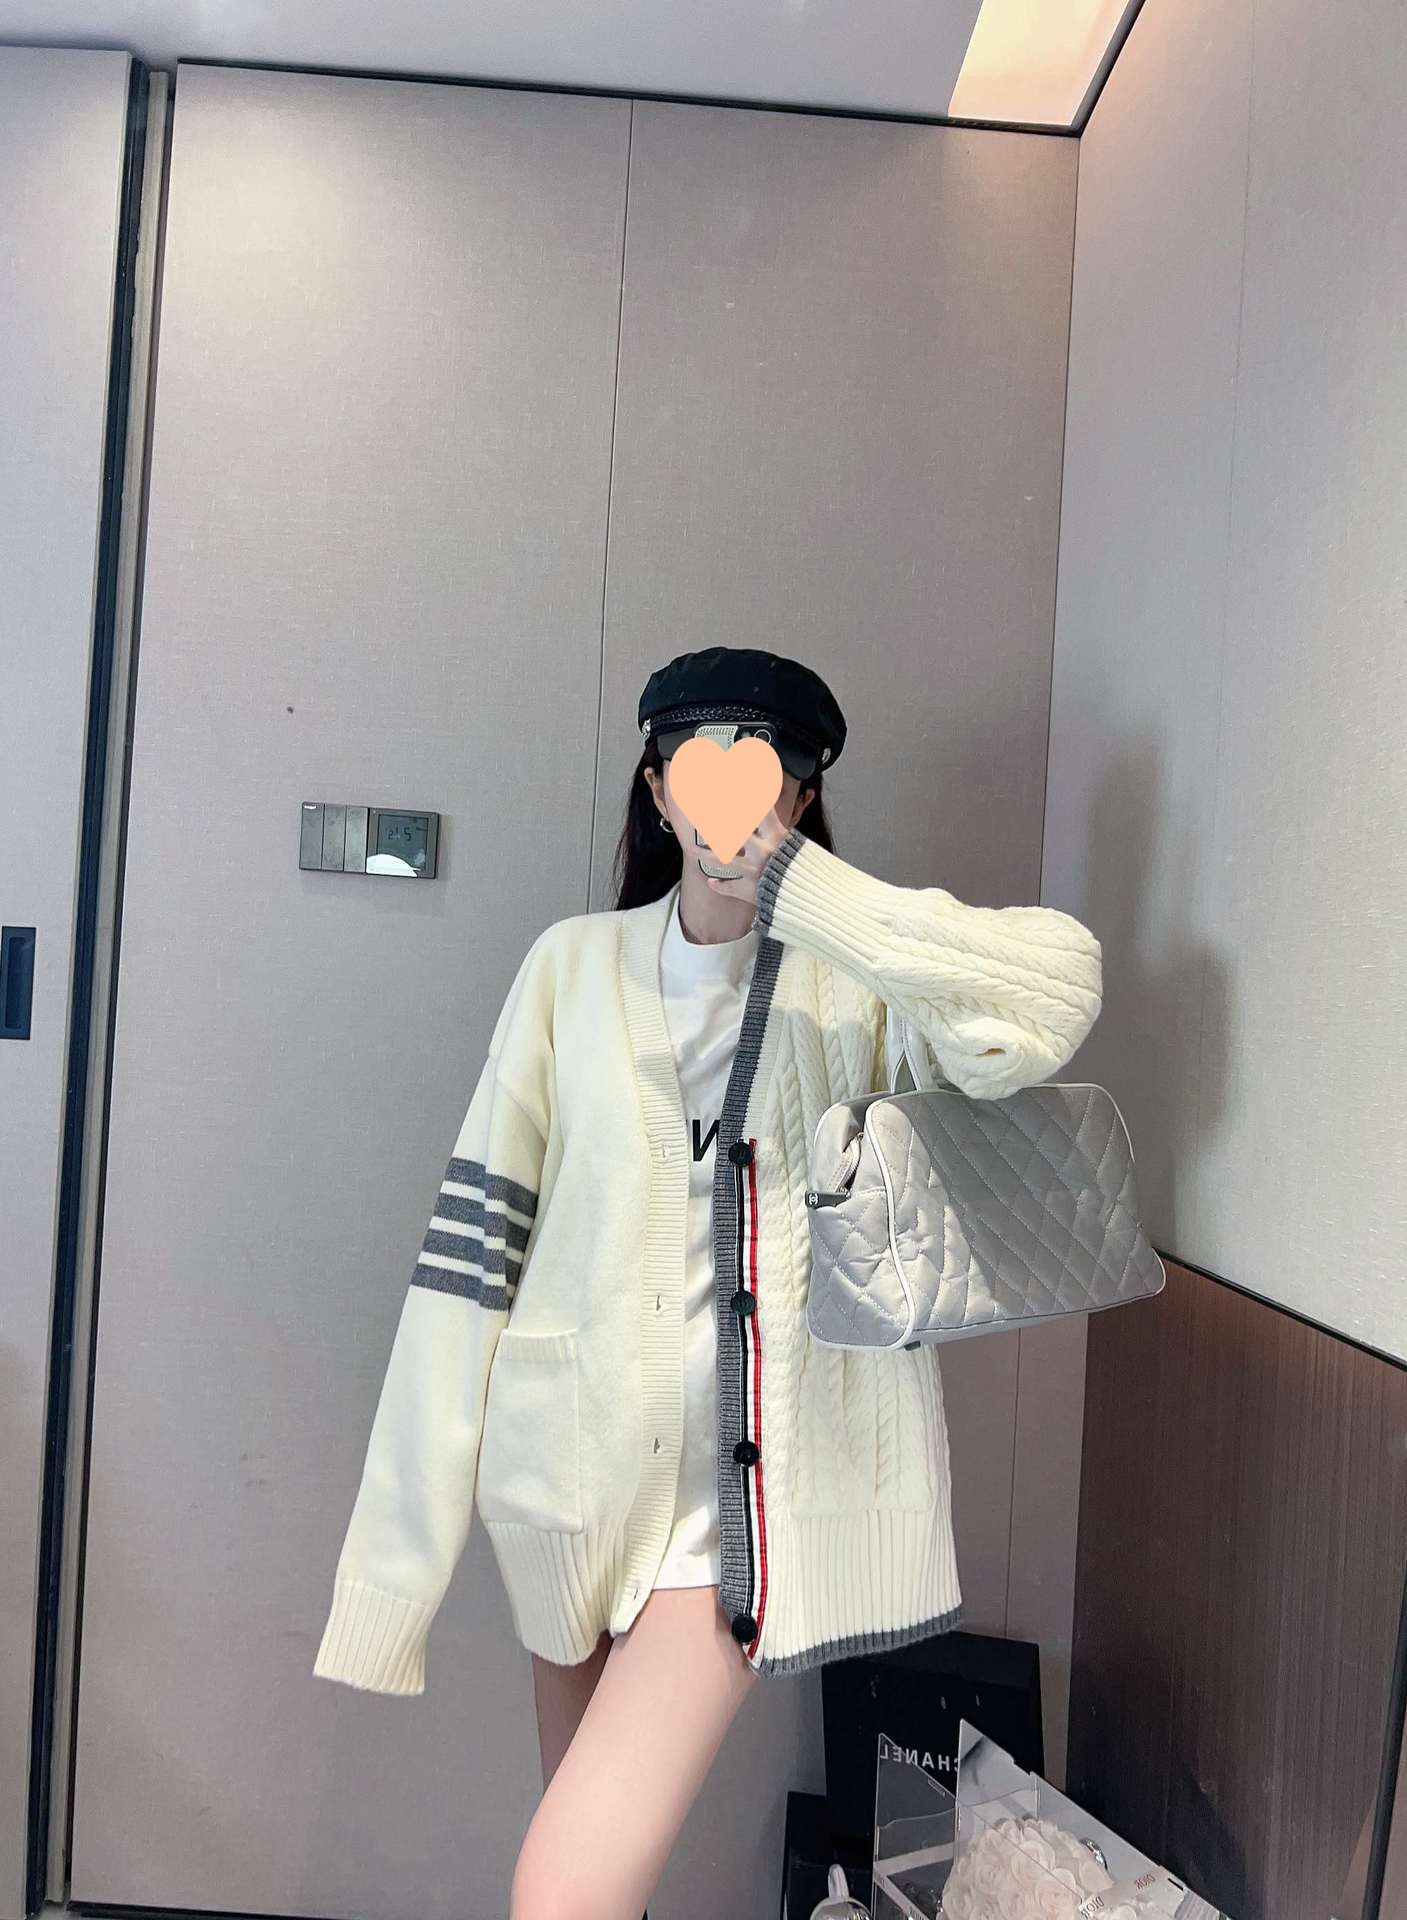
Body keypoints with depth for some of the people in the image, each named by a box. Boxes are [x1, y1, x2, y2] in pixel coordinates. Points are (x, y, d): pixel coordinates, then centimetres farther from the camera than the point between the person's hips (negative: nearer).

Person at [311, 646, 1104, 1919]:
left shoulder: (857, 980, -1)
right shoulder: (574, 966, 3)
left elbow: (1058, 988, -22)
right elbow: (476, 1240, -1)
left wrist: (790, 882, -20)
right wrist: (404, 1550, -4)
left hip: (753, 1476, -2)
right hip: (576, 1456, 3)